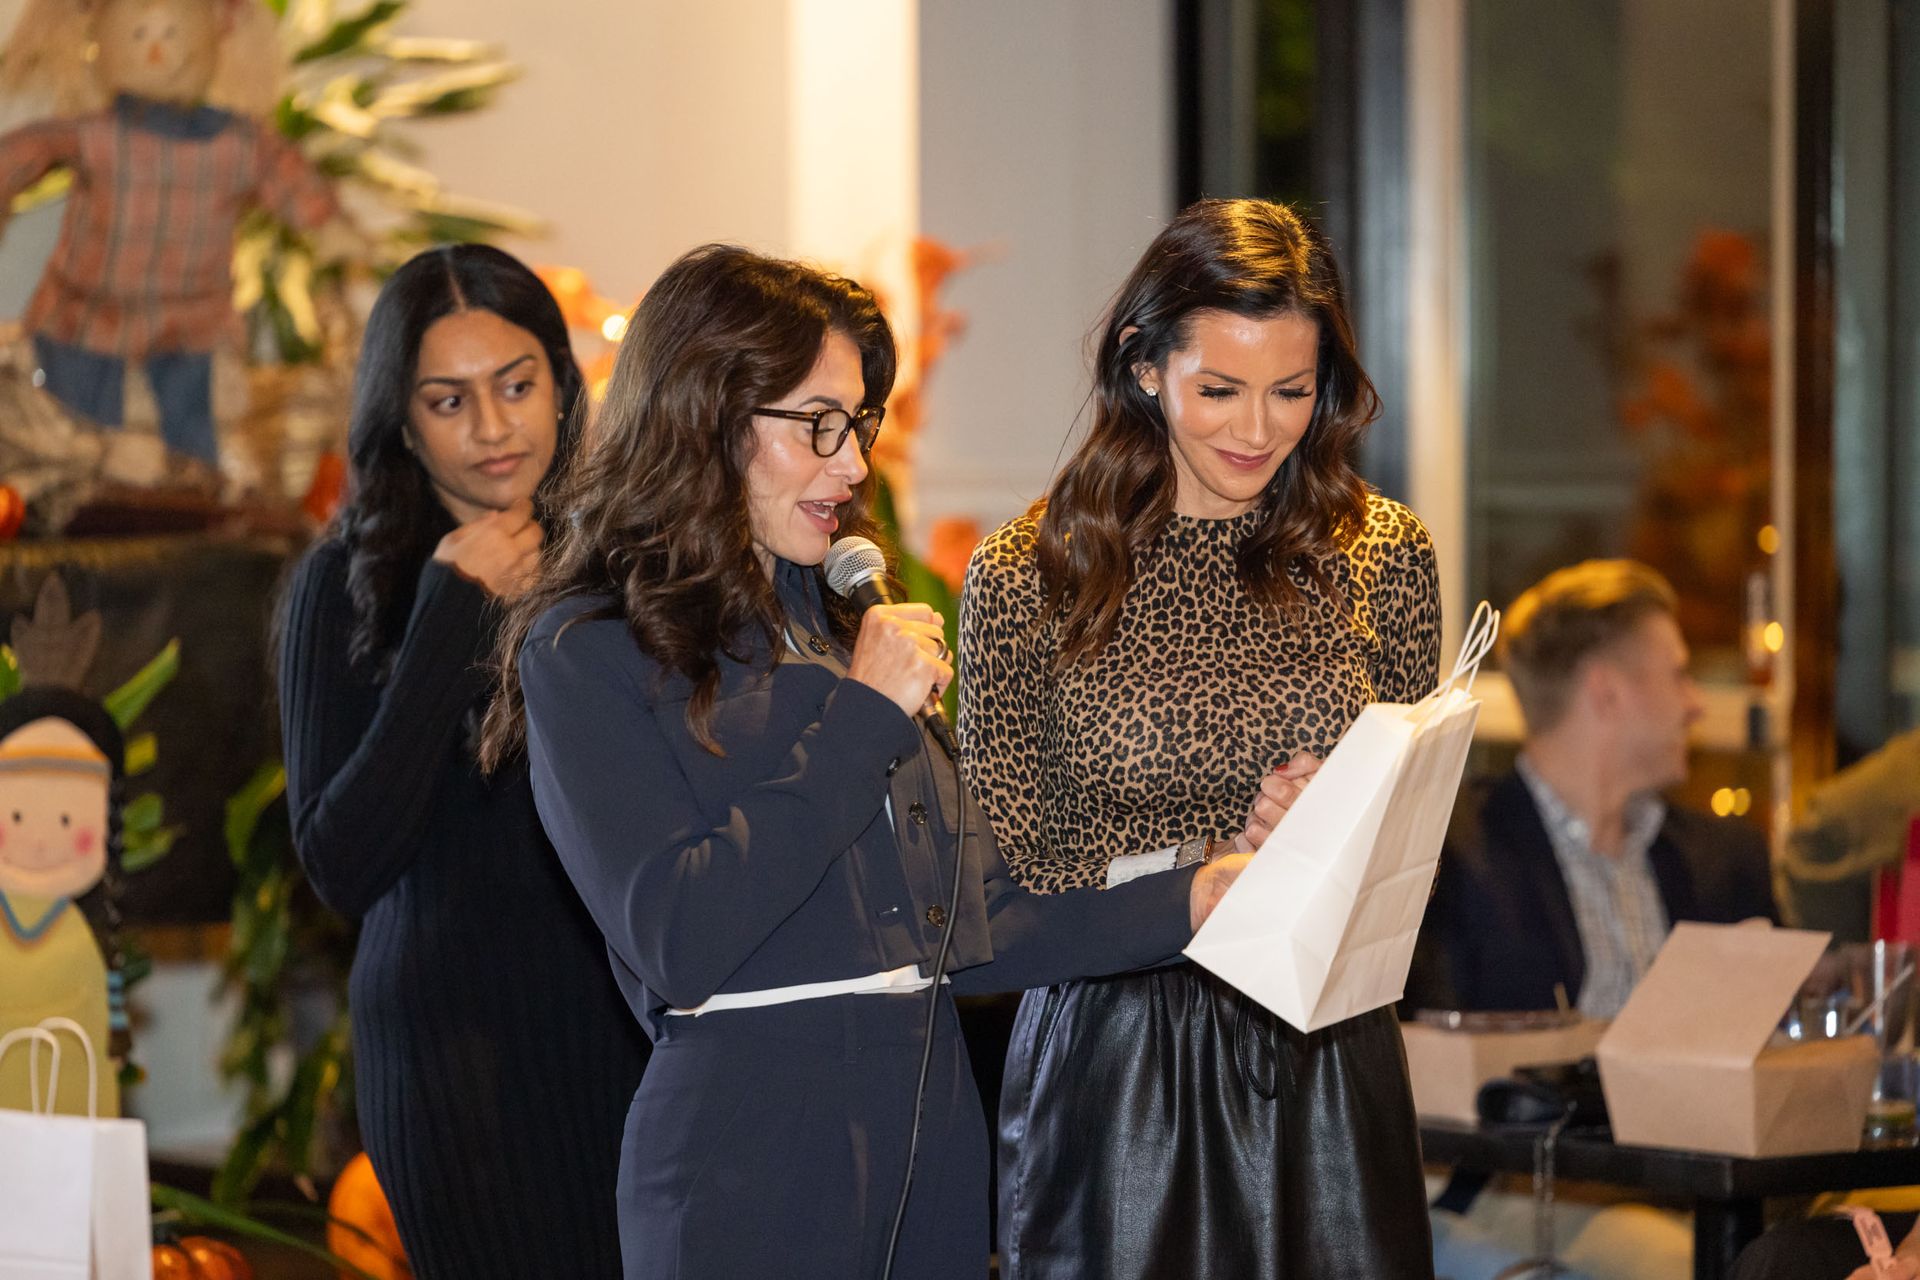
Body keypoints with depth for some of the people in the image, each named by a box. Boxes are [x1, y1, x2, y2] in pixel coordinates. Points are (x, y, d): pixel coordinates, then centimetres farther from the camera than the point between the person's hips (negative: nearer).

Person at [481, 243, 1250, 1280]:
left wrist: (1183, 904, 1)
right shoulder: (590, 653, -5)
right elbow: (677, 941, -19)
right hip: (751, 1148, -6)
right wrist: (863, 718, -13)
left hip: (935, 1137, 6)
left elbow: (962, 926, 13)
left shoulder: (841, 626, 15)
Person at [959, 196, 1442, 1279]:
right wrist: (1203, 885, -17)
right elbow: (1002, 881, -3)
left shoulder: (1384, 558, 4)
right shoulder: (1028, 578, -3)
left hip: (1329, 1062, 2)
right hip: (1113, 1060, -2)